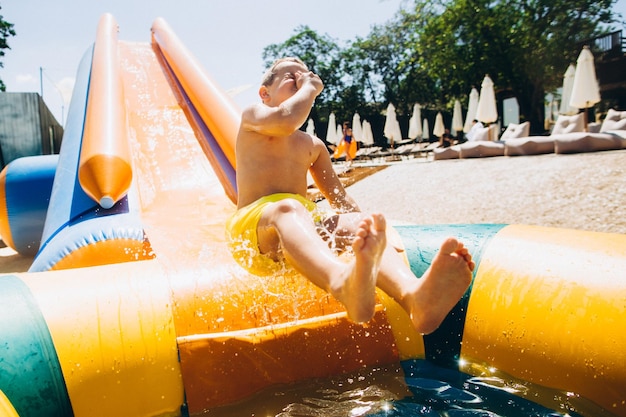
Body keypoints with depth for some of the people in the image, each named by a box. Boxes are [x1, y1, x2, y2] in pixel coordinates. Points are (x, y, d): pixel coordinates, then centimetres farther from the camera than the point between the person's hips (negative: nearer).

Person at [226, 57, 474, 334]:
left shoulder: (313, 146, 24)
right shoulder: (252, 116, 8)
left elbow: (340, 199, 19)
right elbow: (286, 120, -17)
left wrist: (364, 227, 2)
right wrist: (310, 87, 2)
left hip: (307, 222, 5)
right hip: (252, 226, -4)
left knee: (353, 221, -28)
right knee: (288, 209, -40)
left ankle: (413, 294, -61)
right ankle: (345, 284, -74)